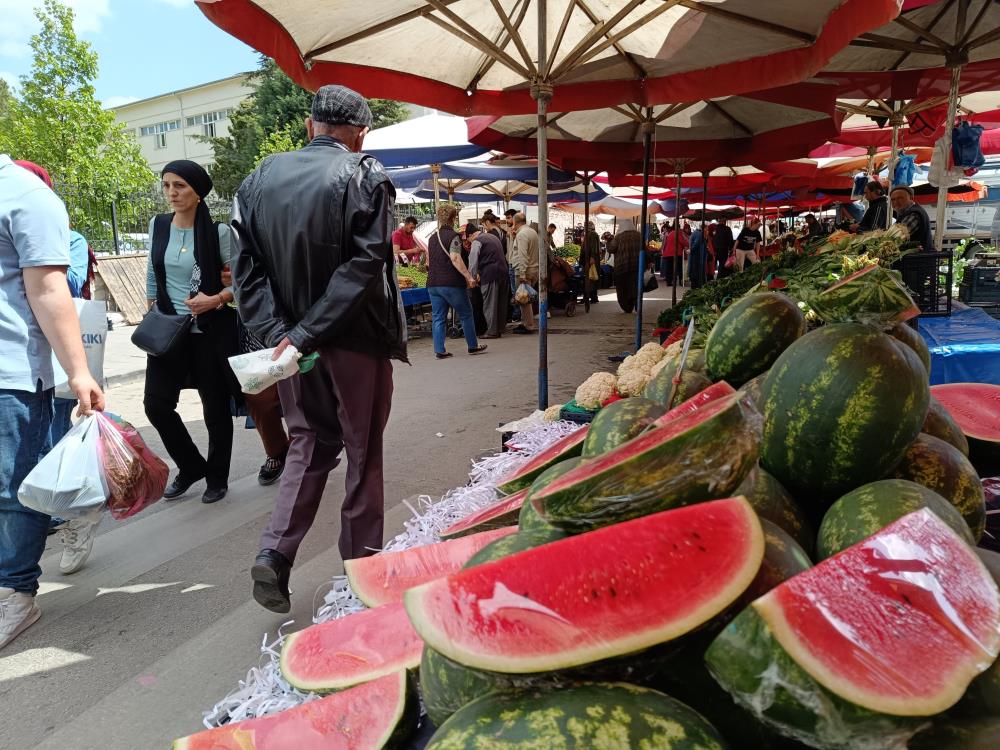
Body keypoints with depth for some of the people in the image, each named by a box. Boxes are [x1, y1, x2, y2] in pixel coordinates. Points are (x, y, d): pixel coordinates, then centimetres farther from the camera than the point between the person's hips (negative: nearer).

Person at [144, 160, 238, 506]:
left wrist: (216, 299, -20)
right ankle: (192, 466, 23)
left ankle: (217, 477, 24)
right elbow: (153, 274, 16)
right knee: (157, 403, 1)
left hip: (211, 330, -4)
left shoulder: (218, 231, -9)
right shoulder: (158, 225, 4)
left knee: (215, 405, 6)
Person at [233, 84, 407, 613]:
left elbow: (247, 265, -1)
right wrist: (306, 333, -17)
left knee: (309, 444, 19)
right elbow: (364, 265, -18)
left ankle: (275, 553, 6)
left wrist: (276, 332, -8)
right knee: (362, 451, 11)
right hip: (355, 339, -4)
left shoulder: (260, 178, 7)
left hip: (290, 339, 4)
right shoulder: (363, 175, -7)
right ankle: (360, 561, 22)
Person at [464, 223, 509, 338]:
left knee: (489, 303, -2)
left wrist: (473, 277, 2)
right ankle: (499, 329, 17)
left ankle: (492, 331, -1)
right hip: (503, 271, 8)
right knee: (501, 303, 11)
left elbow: (473, 261, -8)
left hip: (490, 274, -8)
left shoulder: (476, 241, -3)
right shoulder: (493, 237, 22)